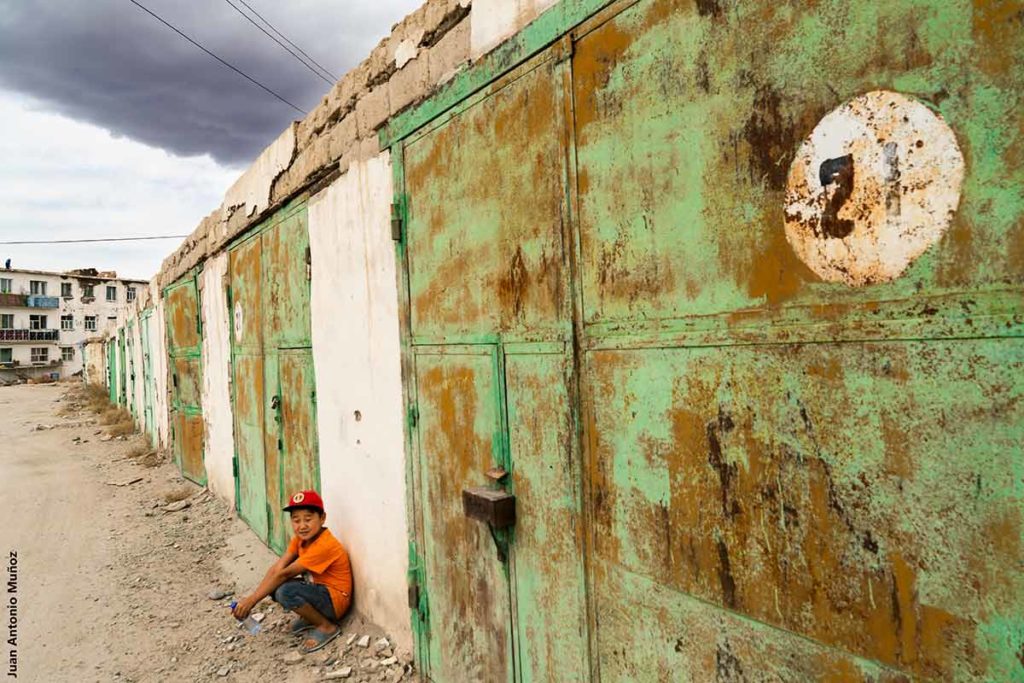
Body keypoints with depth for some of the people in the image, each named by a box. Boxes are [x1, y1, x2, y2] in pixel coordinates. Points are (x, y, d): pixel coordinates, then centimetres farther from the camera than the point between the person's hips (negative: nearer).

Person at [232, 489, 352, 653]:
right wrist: (252, 597, -20)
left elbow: (285, 573, -26)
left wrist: (252, 600, -23)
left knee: (285, 591, -29)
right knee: (273, 584, 1)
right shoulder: (301, 538, 0)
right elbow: (277, 567, -8)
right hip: (318, 591, 9)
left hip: (334, 601, -9)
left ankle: (327, 627, -10)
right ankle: (307, 617, 11)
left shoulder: (324, 545, -27)